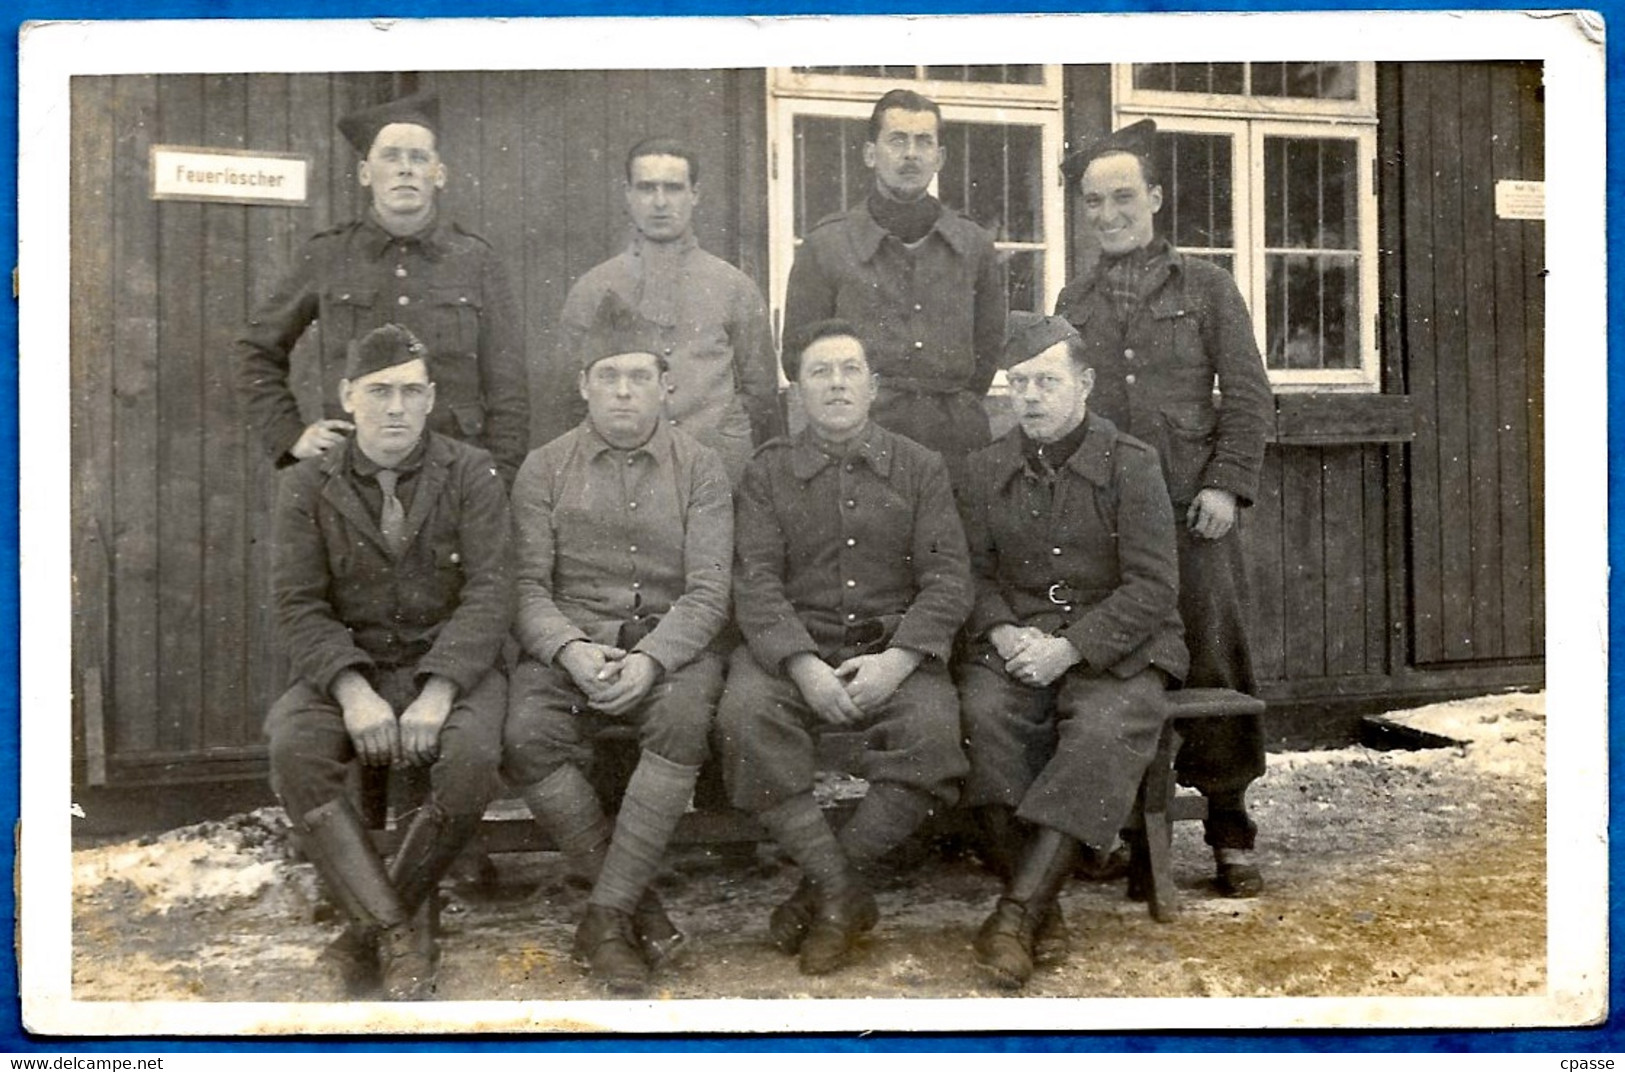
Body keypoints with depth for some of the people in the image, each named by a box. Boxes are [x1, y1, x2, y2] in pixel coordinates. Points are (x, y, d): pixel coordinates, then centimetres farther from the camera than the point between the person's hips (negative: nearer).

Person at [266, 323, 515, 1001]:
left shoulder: (471, 475, 0)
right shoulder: (308, 486, 5)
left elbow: (489, 595, -8)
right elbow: (300, 606, -2)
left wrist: (438, 692, -23)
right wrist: (351, 690, -21)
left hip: (451, 665, -1)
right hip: (349, 665, 2)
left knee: (472, 758, -32)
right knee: (292, 749, -30)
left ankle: (375, 929, -10)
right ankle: (403, 937, -23)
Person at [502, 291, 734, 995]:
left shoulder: (700, 471, 7)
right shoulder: (544, 469, 10)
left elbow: (707, 592, -2)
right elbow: (528, 586, 2)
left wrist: (651, 659, -21)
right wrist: (569, 649, -19)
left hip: (669, 643, -1)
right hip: (568, 642, 1)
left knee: (685, 717, -34)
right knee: (523, 739, -29)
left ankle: (606, 915, -22)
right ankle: (637, 905, -13)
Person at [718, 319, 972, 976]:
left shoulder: (920, 469, 10)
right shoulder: (767, 473, 9)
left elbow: (948, 579, 2)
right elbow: (756, 582, -1)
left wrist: (897, 661, -15)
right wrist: (803, 666, -19)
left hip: (894, 647, 0)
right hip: (793, 646, 0)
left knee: (933, 728, -30)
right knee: (744, 715, -31)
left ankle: (821, 889, -13)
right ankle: (844, 893, -22)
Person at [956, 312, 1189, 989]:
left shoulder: (1130, 465, -1)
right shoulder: (987, 470, 12)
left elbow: (1152, 587, -6)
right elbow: (975, 572, 13)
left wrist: (1069, 649, -17)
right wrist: (1002, 631, -9)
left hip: (1114, 647, -2)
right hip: (1015, 642, 3)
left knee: (1103, 731, -33)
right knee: (980, 712, -29)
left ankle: (1018, 909, -32)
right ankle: (1038, 899, -22)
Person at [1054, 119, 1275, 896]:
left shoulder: (1204, 286, 8)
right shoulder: (1074, 302, 16)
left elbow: (1248, 396, 4)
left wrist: (1226, 484, -7)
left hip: (1191, 509, -2)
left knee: (1212, 664, -2)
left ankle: (1231, 834, 8)